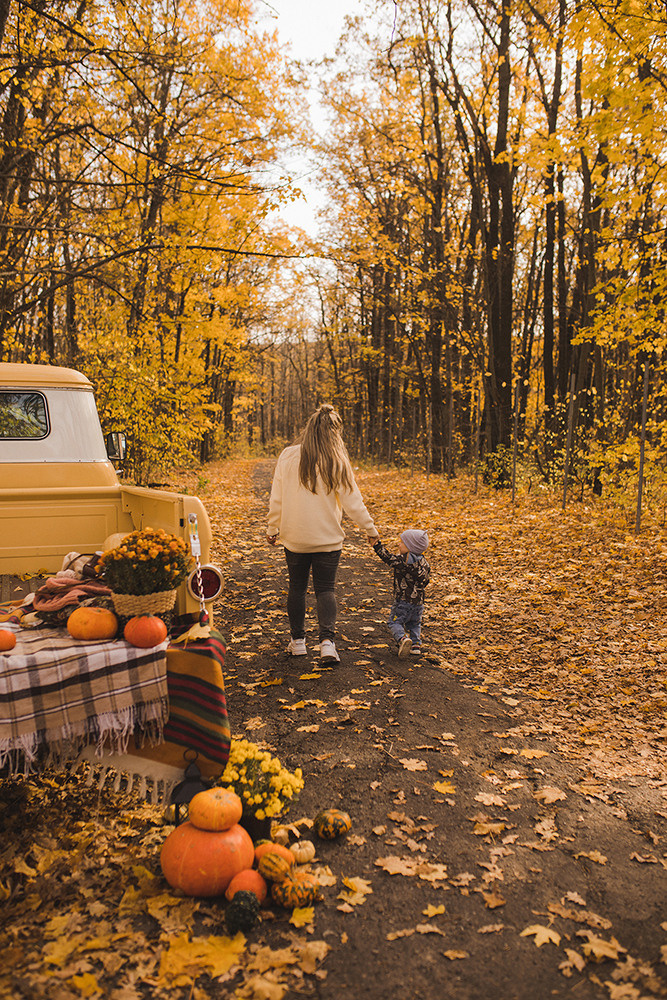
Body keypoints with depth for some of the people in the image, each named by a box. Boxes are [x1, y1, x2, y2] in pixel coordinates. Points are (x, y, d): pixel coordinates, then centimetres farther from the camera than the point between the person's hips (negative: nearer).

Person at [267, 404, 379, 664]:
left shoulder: (288, 457, -4)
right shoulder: (337, 461, -9)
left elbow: (276, 500, 0)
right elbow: (352, 501, -5)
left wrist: (273, 530, 11)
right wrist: (370, 528, 6)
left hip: (295, 537, 1)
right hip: (328, 538, -1)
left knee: (297, 588, 15)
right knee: (326, 589, 7)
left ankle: (298, 641, 23)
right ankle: (327, 641, -7)